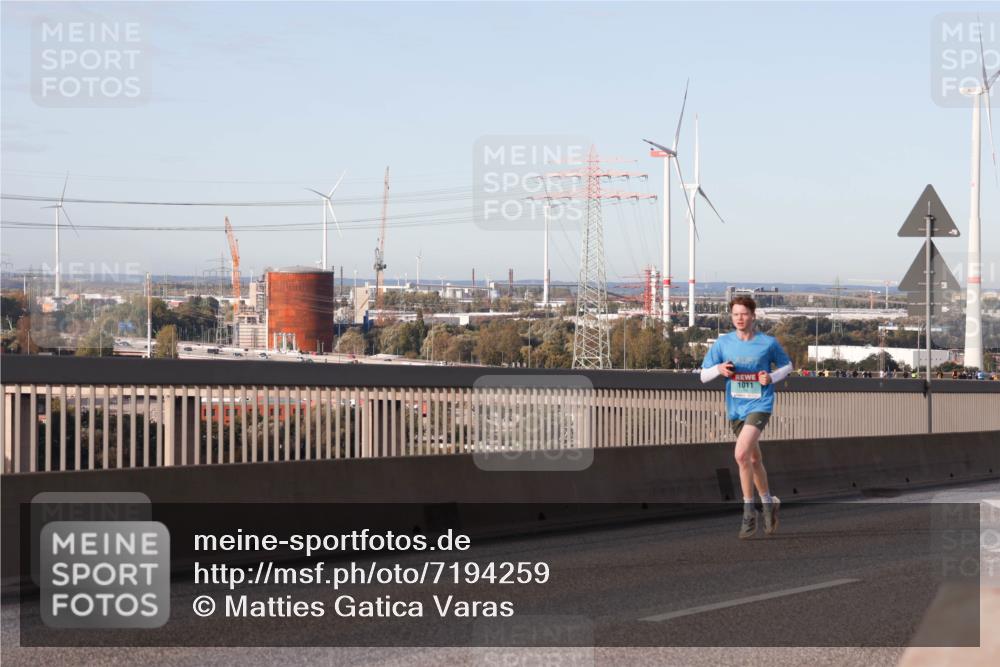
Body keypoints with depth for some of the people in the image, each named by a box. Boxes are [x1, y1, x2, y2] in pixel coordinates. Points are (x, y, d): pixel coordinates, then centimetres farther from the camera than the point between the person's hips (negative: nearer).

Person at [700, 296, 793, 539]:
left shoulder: (768, 343, -5)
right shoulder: (723, 343, 2)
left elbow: (787, 365, 11)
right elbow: (703, 375, 4)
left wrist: (772, 377, -9)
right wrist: (718, 369, -17)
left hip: (759, 404, -4)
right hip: (735, 408, 4)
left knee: (742, 454, -22)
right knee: (754, 459, 16)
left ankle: (748, 510, -13)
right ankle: (768, 502, 37)